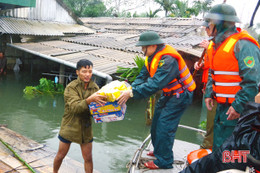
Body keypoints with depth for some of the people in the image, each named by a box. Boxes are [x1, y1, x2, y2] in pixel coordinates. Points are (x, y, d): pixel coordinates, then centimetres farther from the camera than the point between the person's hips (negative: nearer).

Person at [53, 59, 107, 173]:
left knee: (88, 158, 8)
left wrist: (103, 102, -25)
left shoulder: (95, 88, -1)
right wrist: (90, 100, -44)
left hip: (86, 129, 2)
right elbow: (75, 107, -27)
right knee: (60, 155, 14)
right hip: (69, 127, -2)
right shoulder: (71, 87, -13)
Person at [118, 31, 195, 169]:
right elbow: (142, 76, -2)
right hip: (169, 93, 10)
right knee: (157, 121, 14)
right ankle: (158, 151, 32)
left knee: (164, 125, -11)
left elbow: (155, 84, -37)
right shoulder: (152, 57, 0)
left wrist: (132, 93, -36)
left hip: (180, 94, -9)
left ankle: (164, 161, 2)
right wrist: (130, 89, -18)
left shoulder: (168, 60, -31)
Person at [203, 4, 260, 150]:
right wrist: (209, 94, 12)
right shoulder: (218, 45, 13)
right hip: (222, 105, 9)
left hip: (237, 107, -9)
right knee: (218, 144, 19)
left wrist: (239, 105, -22)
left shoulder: (242, 44, -17)